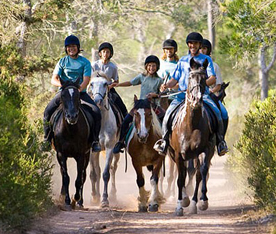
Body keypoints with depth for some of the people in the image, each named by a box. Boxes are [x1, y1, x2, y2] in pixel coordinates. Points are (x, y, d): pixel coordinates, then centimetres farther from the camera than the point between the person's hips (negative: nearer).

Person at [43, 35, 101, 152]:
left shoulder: (85, 62, 3)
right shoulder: (62, 62, 7)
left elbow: (86, 80, -7)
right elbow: (53, 79, -1)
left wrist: (78, 89, -27)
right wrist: (63, 84, -23)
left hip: (81, 93, -1)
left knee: (96, 112, -22)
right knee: (48, 111, -20)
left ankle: (95, 141, -10)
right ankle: (47, 140, -4)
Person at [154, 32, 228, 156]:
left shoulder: (206, 60, 11)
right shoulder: (182, 61, 20)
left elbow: (213, 78, 0)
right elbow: (175, 79, 20)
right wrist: (167, 85, -3)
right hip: (182, 94, 2)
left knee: (216, 111, -28)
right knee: (169, 112, -23)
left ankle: (220, 141, -16)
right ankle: (164, 140, -6)